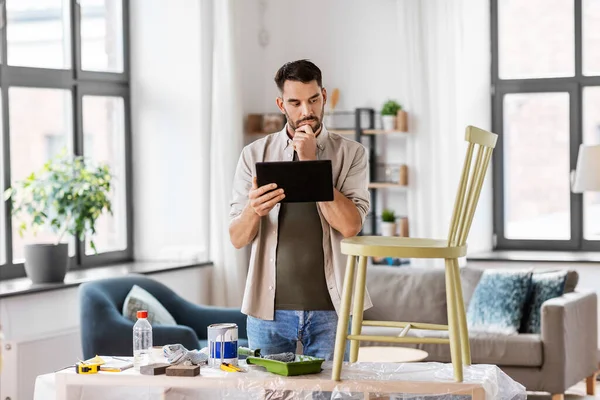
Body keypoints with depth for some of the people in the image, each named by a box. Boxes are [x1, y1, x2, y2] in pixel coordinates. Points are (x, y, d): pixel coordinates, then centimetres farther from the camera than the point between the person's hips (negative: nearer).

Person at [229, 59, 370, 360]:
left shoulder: (351, 153, 2)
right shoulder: (255, 154, 5)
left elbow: (350, 225, -12)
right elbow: (237, 239, 1)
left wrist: (311, 163, -12)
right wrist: (253, 210, -21)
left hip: (329, 306, -1)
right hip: (269, 306, 1)